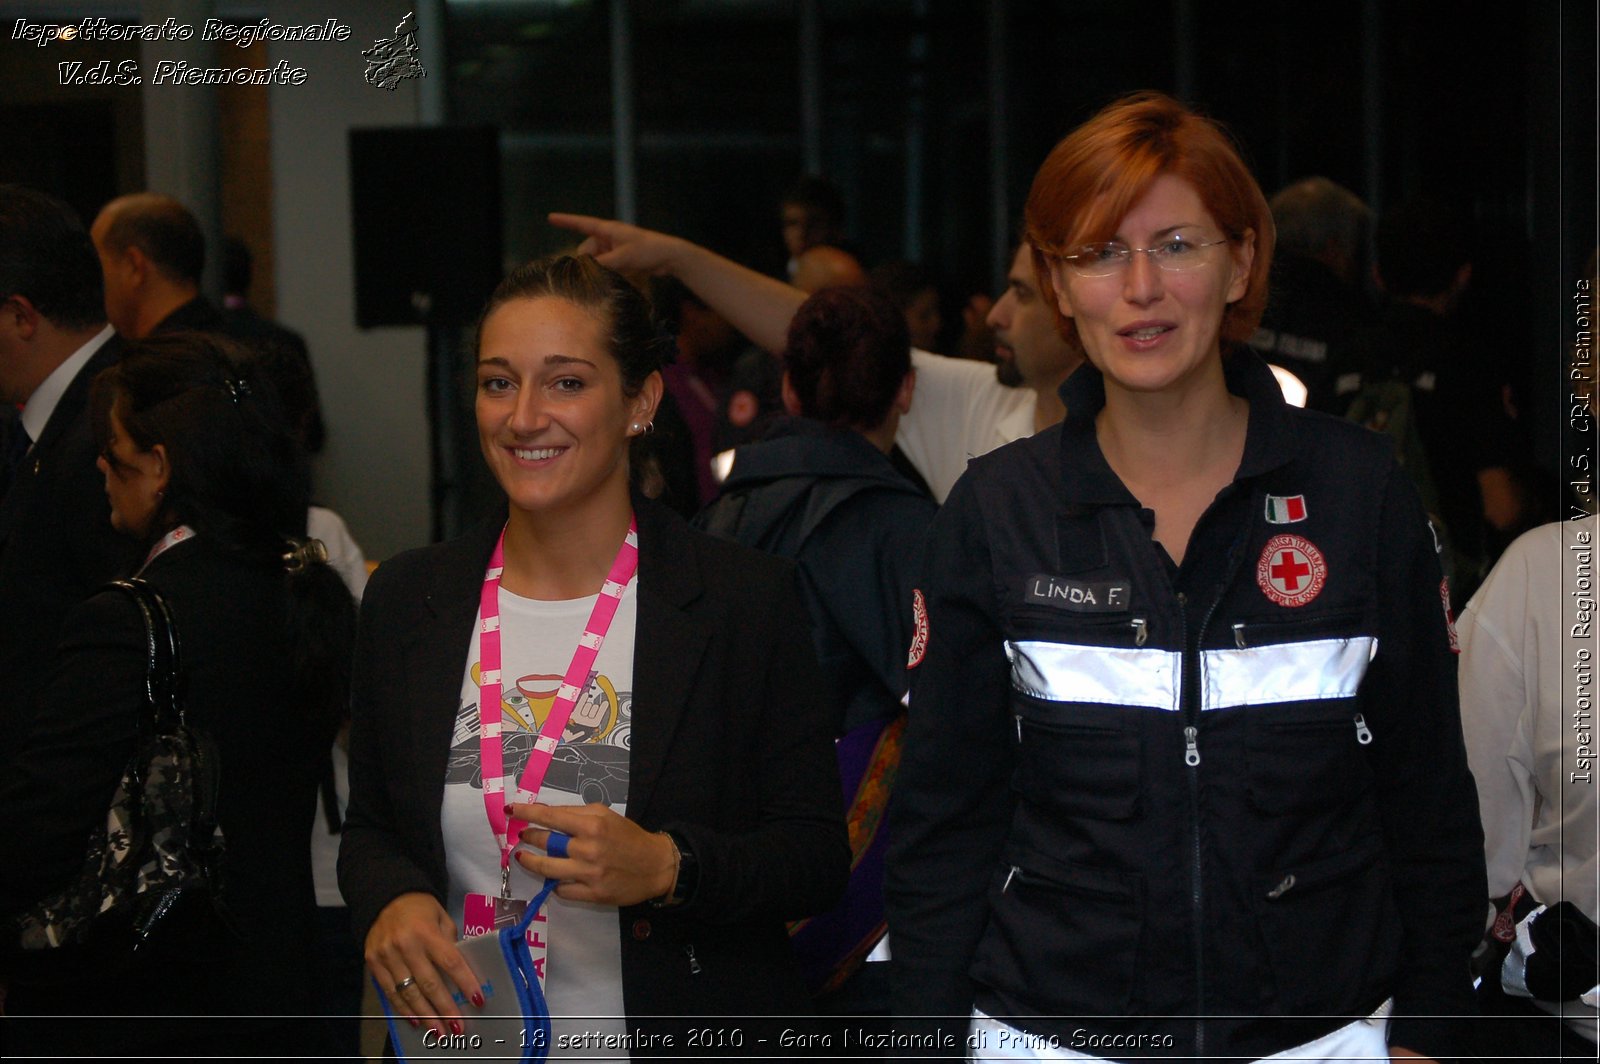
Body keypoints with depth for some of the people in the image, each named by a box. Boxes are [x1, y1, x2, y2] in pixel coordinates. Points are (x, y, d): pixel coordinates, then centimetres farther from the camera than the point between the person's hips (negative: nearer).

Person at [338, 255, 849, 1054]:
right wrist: (390, 904, -13)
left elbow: (819, 858, -8)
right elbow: (370, 831, 8)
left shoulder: (747, 599, -9)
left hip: (678, 1036, -2)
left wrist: (665, 867, -25)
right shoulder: (407, 599, 0)